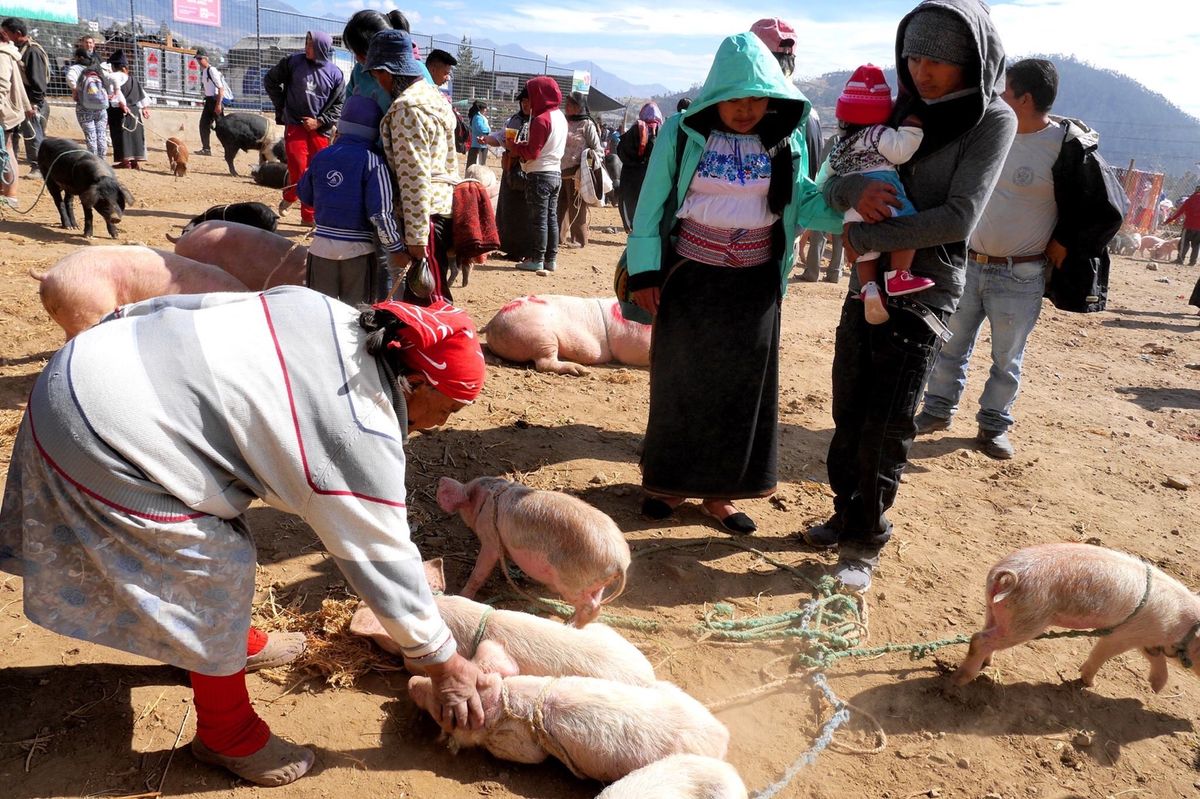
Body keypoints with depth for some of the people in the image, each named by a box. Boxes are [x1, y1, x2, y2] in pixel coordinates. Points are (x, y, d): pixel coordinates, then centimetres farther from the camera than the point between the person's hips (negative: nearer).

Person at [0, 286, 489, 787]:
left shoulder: (330, 315, 0)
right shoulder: (362, 441, -20)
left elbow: (202, 303, 9)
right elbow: (385, 563, -11)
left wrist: (126, 315, 25)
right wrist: (445, 663, 1)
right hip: (107, 440, -10)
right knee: (217, 573, 2)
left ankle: (236, 644, 49)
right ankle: (228, 735, 22)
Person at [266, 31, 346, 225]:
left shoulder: (335, 73, 0)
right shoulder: (293, 62, -1)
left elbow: (340, 105, 5)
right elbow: (270, 80, 12)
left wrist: (320, 122, -5)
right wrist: (281, 106, 9)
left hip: (320, 130, 1)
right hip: (295, 125, -1)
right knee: (298, 170, -13)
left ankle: (308, 216, 12)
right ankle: (288, 198, 16)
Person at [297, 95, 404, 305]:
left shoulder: (321, 156, 5)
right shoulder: (373, 161, -10)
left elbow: (304, 194, 17)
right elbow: (380, 213, -17)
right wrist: (396, 248, -9)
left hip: (322, 246, 4)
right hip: (358, 249, -4)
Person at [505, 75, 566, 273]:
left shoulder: (541, 119, -16)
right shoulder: (560, 117, 11)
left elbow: (532, 152, -17)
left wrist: (513, 146, -3)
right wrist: (523, 144, 10)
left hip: (539, 175, -8)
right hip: (555, 173, 8)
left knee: (538, 218, -3)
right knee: (551, 217, 10)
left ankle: (537, 260, 0)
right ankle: (551, 259, 14)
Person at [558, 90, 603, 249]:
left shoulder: (587, 124, -4)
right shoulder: (565, 123, 13)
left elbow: (597, 149, -4)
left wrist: (586, 169, -10)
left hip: (576, 173, -6)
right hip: (561, 171, 6)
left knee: (576, 207, 0)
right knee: (561, 206, 10)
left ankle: (578, 239, 8)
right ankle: (560, 237, 18)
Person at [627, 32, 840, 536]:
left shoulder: (788, 139, -1)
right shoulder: (683, 133, -8)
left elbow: (803, 204, -3)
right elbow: (651, 205, -4)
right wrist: (644, 272, -7)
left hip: (754, 285, 2)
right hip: (689, 277, -2)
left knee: (741, 386, 8)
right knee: (680, 380, 7)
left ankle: (718, 489, 22)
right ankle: (669, 481, 23)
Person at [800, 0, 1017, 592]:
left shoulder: (993, 120, -8)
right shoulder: (900, 111, 6)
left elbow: (958, 218, -18)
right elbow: (831, 186, 3)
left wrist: (865, 239, -16)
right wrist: (856, 189, -20)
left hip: (924, 291, -5)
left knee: (885, 428, -3)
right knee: (849, 416, 10)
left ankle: (865, 544, 12)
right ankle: (847, 516, 27)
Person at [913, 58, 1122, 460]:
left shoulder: (1068, 147, -14)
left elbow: (1105, 215, -9)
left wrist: (1061, 245, -6)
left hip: (1020, 278, -5)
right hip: (968, 264, 5)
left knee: (1007, 359, 8)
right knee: (951, 346, 13)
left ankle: (993, 426, 23)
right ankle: (937, 410, 27)